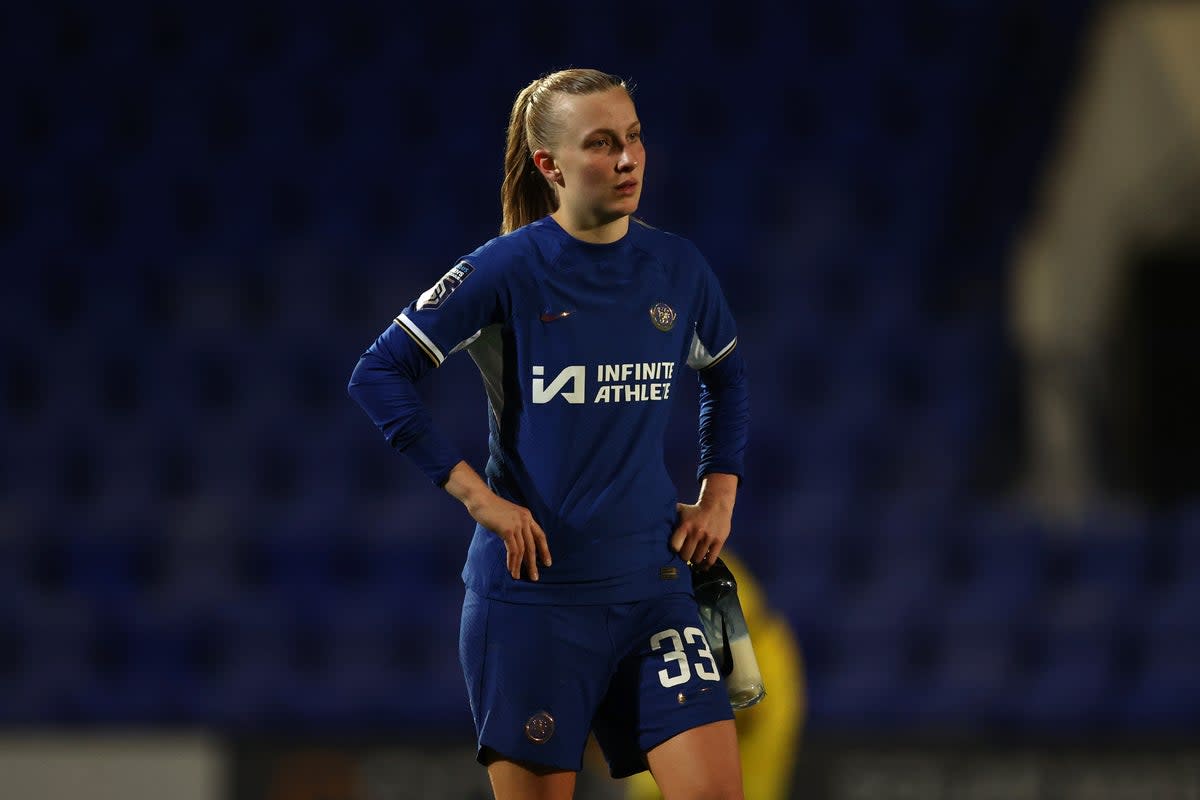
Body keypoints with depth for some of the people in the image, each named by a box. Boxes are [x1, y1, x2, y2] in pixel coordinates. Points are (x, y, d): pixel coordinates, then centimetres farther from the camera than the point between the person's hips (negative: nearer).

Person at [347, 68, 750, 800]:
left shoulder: (679, 268, 3)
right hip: (532, 589, -3)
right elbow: (379, 375, -8)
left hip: (652, 587, 3)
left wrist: (720, 495, 11)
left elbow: (726, 377, 23)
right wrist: (476, 495, -14)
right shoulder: (510, 269, -9)